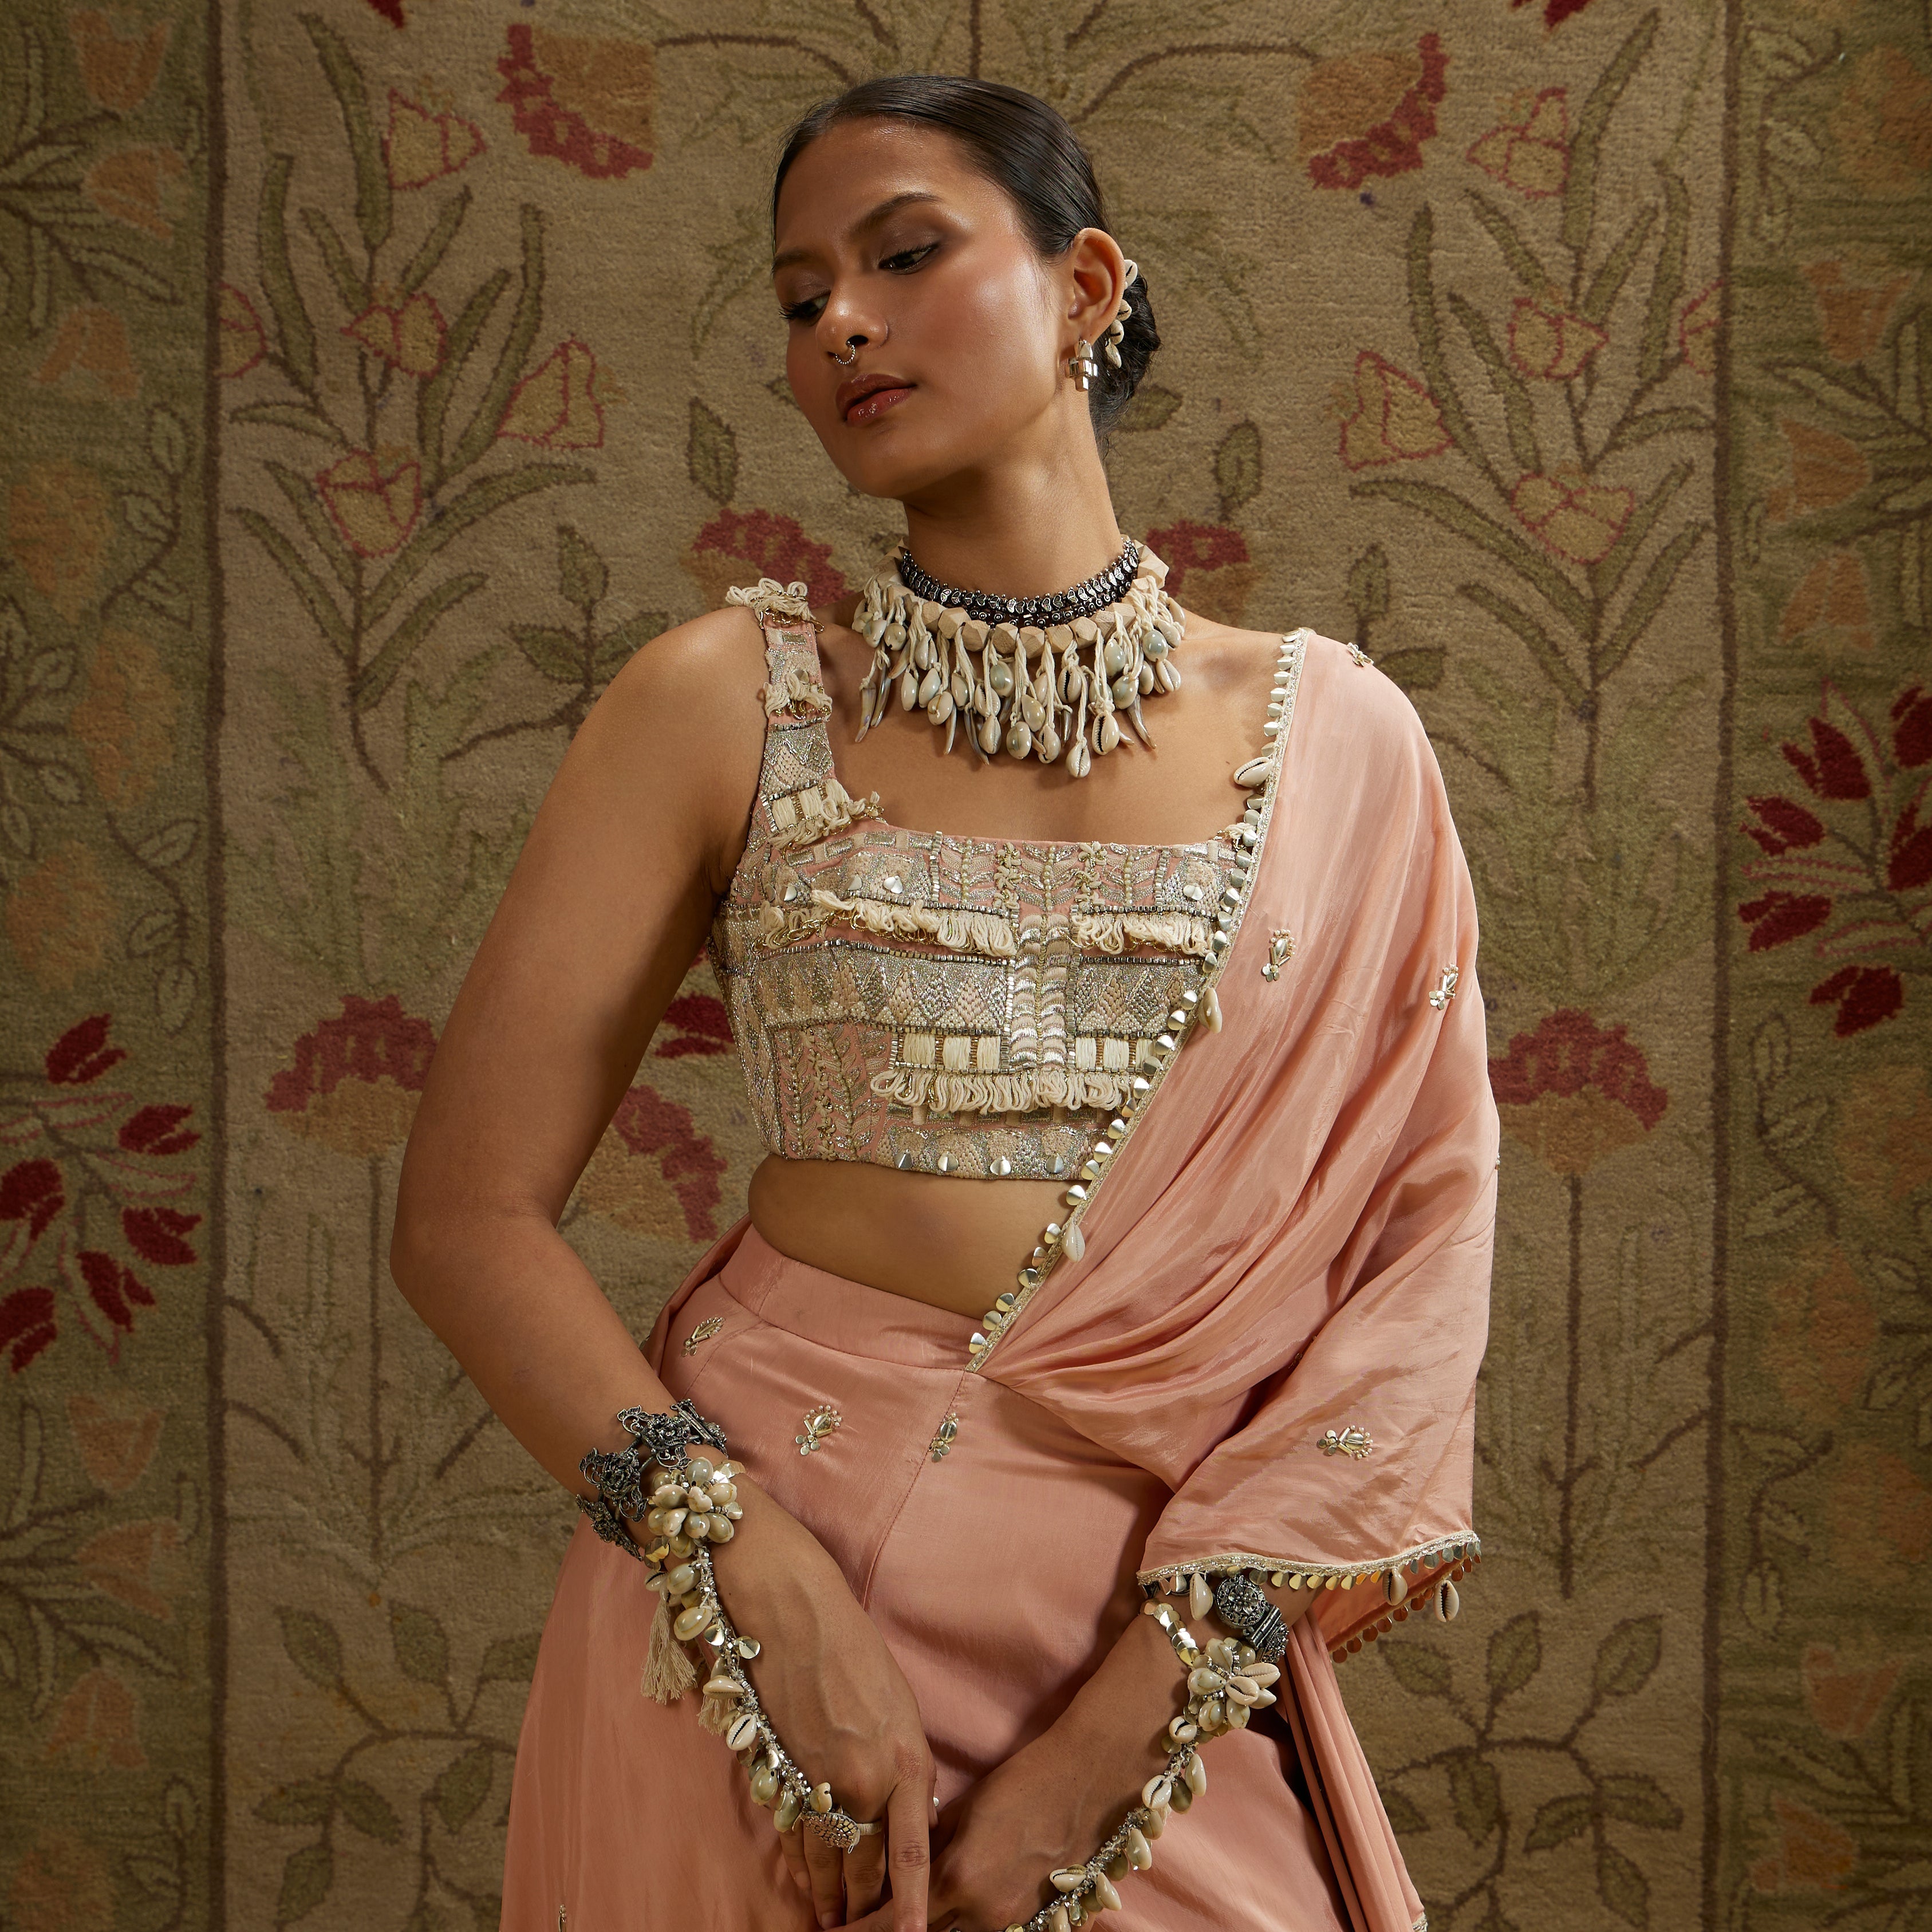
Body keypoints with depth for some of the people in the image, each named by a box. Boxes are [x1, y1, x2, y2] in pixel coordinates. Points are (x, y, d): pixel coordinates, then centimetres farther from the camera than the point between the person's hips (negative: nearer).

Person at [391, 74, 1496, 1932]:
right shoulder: (728, 701, -1)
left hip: (1165, 1634, 1)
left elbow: (1419, 1257, -5)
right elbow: (468, 1215, -4)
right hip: (756, 1603, 0)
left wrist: (1128, 1716, -14)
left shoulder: (1334, 738, 1)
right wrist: (768, 1574, -17)